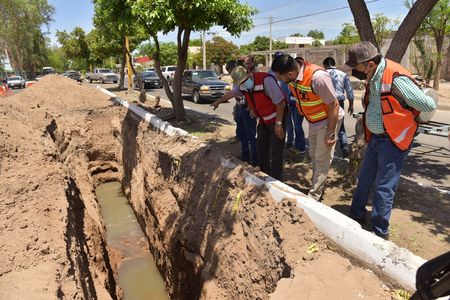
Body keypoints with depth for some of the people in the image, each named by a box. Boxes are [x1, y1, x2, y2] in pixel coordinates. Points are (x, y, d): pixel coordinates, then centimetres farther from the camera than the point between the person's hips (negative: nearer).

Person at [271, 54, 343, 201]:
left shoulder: (317, 77, -34)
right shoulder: (293, 77, -11)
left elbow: (334, 105, -26)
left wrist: (330, 133, -22)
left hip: (327, 121, -8)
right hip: (313, 121, 8)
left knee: (321, 160, 1)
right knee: (314, 156, 19)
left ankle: (313, 197, 12)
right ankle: (318, 187, 37)